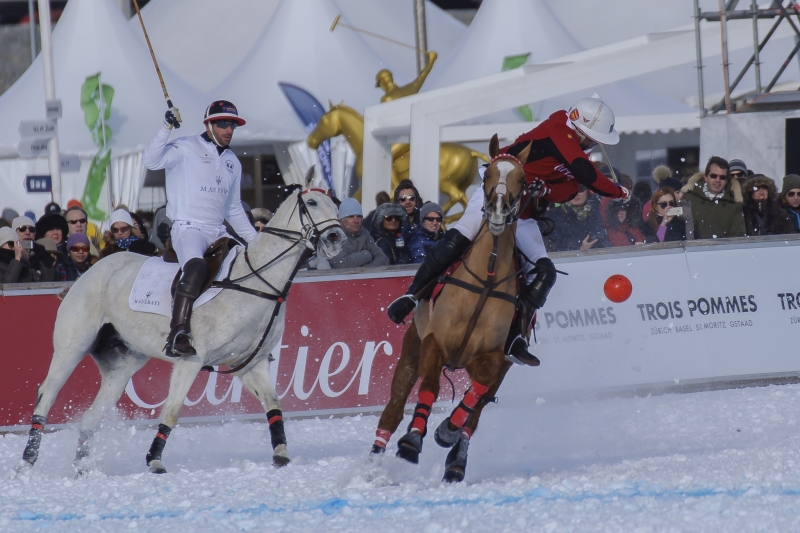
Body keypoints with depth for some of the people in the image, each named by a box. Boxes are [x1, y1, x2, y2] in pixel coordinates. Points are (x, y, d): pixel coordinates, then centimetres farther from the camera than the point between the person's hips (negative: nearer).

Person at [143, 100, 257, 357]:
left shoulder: (232, 162, 20)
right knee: (196, 268, -33)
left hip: (218, 233, 8)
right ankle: (178, 335, -40)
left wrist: (255, 240, 24)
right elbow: (151, 160, -17)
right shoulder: (187, 148, 0)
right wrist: (166, 128, -25)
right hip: (188, 228, -8)